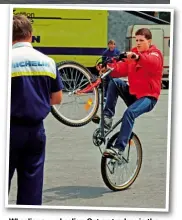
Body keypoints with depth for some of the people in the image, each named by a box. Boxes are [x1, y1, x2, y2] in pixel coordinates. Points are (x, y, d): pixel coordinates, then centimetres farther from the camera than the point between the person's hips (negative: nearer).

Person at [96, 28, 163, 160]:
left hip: (148, 97, -6)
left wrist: (137, 57, -52)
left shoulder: (155, 54, -5)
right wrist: (110, 68, -24)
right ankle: (107, 116, -18)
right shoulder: (133, 53, 13)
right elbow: (122, 68, -2)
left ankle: (119, 149, -36)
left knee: (129, 113, -31)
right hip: (132, 93, 6)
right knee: (115, 82, -18)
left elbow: (152, 62, -32)